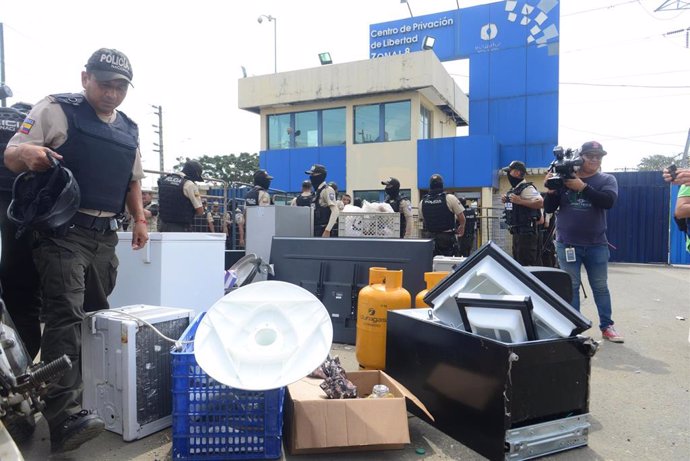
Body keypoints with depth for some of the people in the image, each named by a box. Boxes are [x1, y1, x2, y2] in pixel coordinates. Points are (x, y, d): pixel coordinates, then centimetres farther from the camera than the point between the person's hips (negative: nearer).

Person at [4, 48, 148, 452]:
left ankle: (94, 393, 24)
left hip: (105, 236, 6)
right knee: (66, 316, -14)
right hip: (62, 230, -6)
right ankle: (65, 416, -15)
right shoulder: (56, 110, 1)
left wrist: (139, 219, 13)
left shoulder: (130, 130, 18)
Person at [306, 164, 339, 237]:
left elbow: (335, 211, -21)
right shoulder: (317, 191, 16)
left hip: (323, 230, -9)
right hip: (317, 231, 9)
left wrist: (327, 230, -26)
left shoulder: (327, 190, -12)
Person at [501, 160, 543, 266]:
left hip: (526, 232, -10)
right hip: (517, 232, 10)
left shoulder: (527, 188, -14)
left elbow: (540, 203, -25)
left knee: (526, 264, -8)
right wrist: (506, 201, 7)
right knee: (517, 263, 16)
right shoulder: (513, 189, 15)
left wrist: (520, 201, -27)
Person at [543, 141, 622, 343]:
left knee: (600, 287, 9)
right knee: (570, 287, 4)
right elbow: (549, 209, 1)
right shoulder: (564, 178, 2)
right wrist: (551, 191, -16)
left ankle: (607, 326, 21)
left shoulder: (607, 180, 3)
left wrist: (583, 187, -24)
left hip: (597, 244, 1)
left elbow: (608, 201, -17)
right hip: (567, 243, 0)